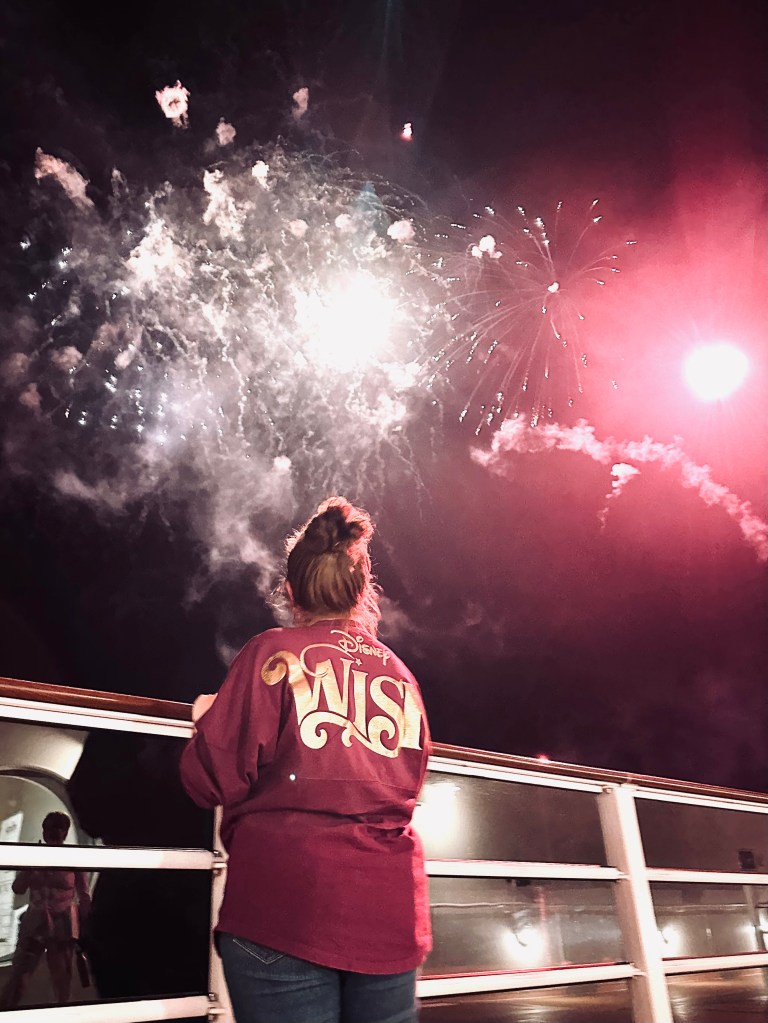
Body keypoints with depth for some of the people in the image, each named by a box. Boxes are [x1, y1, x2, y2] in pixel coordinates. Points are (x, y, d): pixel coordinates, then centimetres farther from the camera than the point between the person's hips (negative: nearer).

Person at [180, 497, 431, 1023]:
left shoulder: (274, 652, -4)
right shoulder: (400, 674, 11)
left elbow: (216, 781, -7)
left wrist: (207, 720, 13)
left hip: (288, 905, -4)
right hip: (391, 911, 5)